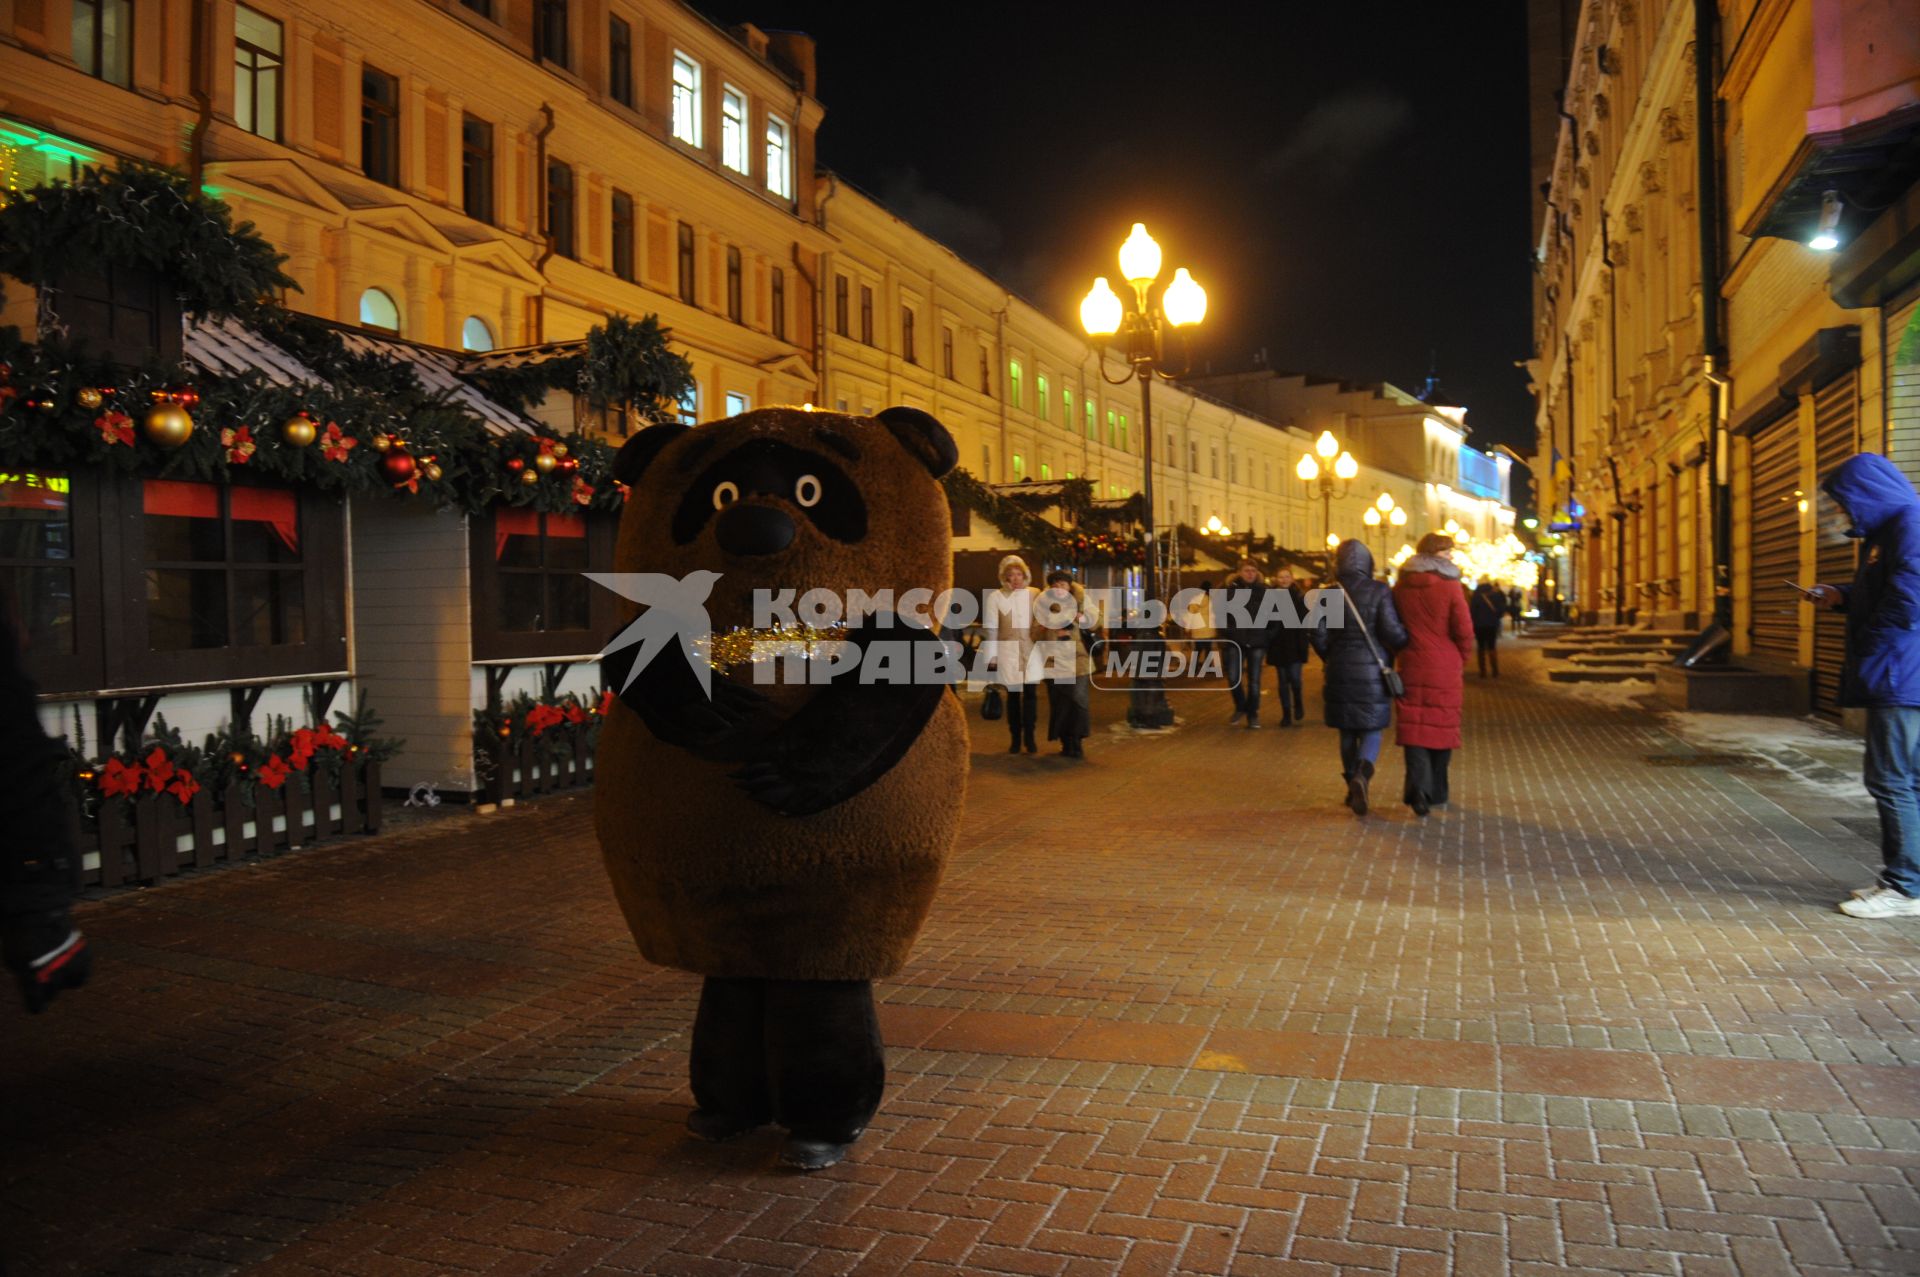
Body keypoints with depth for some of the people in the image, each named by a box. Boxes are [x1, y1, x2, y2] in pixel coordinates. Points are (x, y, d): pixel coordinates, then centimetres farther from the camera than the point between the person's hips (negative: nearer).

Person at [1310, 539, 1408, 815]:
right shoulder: (1380, 591, -8)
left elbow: (1317, 633, -6)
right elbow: (1392, 631, -14)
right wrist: (1402, 646, 8)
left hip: (1341, 670, 2)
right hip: (1373, 669, -2)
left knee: (1347, 732, 14)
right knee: (1371, 730, 5)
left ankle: (1353, 788, 21)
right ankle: (1362, 774, -23)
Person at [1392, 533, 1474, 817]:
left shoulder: (1401, 587, 2)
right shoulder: (1450, 586, -9)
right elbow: (1464, 631, -9)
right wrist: (1461, 661, 8)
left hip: (1412, 667, 2)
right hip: (1445, 669, -2)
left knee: (1414, 727, 2)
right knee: (1443, 727, 12)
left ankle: (1418, 787, -17)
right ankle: (1437, 793, 22)